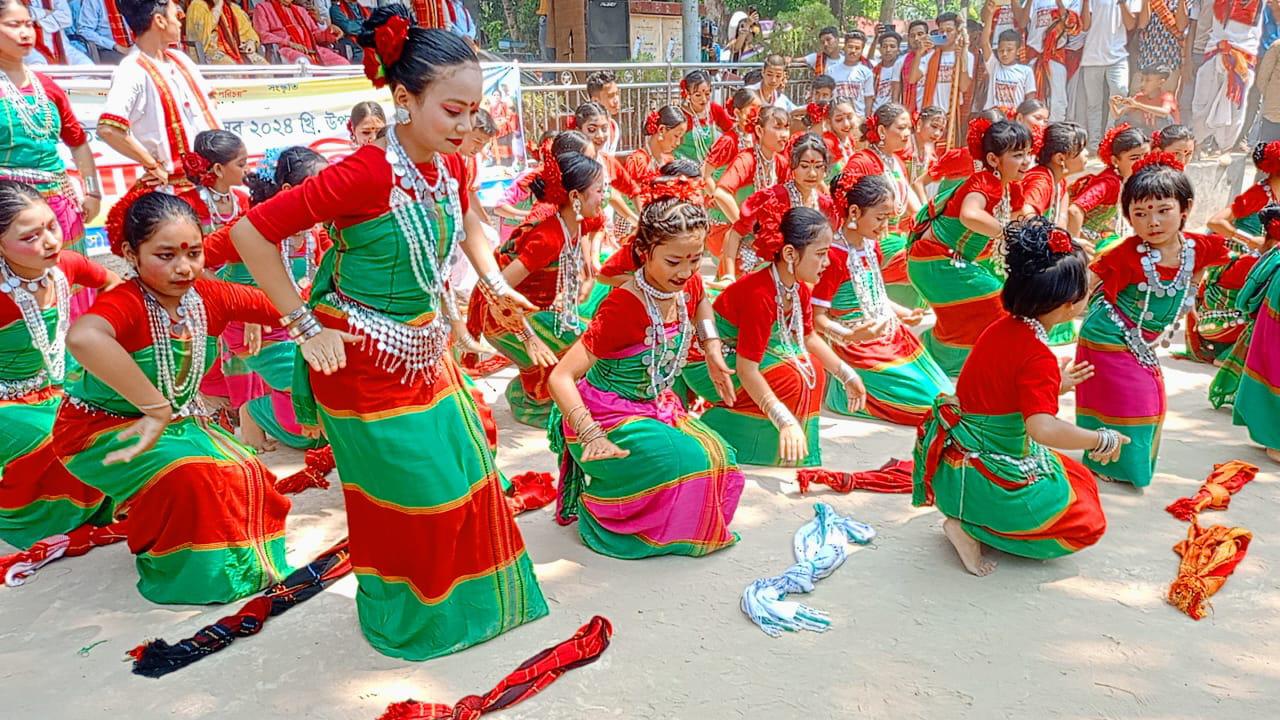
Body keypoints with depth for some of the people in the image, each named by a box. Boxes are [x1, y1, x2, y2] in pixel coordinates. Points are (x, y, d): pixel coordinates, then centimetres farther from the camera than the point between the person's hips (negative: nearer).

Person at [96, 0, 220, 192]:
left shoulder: (179, 58, 11)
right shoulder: (132, 70, -14)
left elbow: (208, 99, 24)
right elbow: (108, 129, -25)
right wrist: (155, 167, -16)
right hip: (176, 185, -7)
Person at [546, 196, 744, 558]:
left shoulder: (688, 286, -7)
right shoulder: (624, 307, -29)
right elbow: (561, 378, -31)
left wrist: (713, 351, 10)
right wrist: (593, 438, -41)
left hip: (657, 406, 8)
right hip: (609, 415, -7)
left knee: (720, 460, -7)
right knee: (687, 463, -24)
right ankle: (600, 513, 0)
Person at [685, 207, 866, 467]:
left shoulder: (798, 287, -6)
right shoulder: (760, 295, -32)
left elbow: (808, 337, 12)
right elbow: (746, 370, -33)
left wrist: (847, 375, 9)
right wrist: (786, 422, -36)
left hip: (742, 351, 9)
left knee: (813, 368, 2)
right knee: (790, 381, -21)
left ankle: (797, 454, 11)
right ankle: (715, 431, -10)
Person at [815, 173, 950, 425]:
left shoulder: (871, 246, 5)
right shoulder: (833, 257, -22)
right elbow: (818, 318, -21)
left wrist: (905, 314, 12)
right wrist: (850, 336, -35)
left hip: (891, 336, 9)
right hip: (860, 349, -9)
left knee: (944, 393, 10)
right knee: (928, 400, -7)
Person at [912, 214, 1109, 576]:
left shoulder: (1002, 327, 1)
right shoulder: (1039, 358, -25)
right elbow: (1043, 428, -36)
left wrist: (1054, 386, 18)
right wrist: (1103, 440, -23)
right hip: (989, 480, -8)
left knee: (1078, 480, 26)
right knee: (1088, 522, 11)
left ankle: (972, 519, 8)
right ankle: (974, 528, -3)